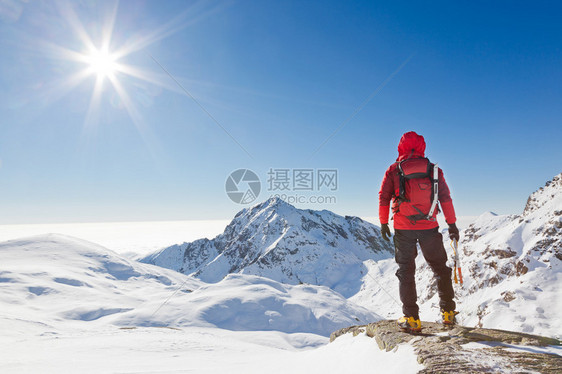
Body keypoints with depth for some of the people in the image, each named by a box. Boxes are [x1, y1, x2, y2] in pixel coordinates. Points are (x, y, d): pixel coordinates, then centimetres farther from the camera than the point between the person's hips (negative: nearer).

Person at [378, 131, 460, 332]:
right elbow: (446, 198, 4)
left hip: (403, 228, -1)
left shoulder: (393, 170, 2)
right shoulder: (433, 170, 5)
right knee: (440, 269, 17)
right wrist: (452, 224, 10)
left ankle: (411, 318, 8)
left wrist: (384, 223, 7)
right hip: (429, 227, 1)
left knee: (406, 271, 7)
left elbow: (384, 197, -1)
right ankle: (448, 312, 22)